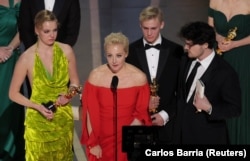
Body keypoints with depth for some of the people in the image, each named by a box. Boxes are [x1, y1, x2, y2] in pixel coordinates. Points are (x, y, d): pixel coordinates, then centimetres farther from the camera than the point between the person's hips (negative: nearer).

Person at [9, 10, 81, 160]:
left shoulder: (66, 51, -6)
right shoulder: (27, 57, -14)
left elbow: (75, 82, 7)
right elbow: (13, 93, -6)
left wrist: (70, 94, -14)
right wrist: (38, 107, -18)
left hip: (64, 118, 3)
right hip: (38, 120, -3)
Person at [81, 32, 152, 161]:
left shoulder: (139, 77, -9)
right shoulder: (95, 76, -10)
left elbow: (142, 112, 1)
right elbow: (90, 113, -5)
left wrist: (137, 123, -19)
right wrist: (93, 142, -4)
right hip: (102, 139, 0)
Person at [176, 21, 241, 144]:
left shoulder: (225, 72, -18)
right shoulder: (186, 61, 3)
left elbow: (235, 109, -15)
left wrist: (210, 108, -28)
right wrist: (179, 117, 6)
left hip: (207, 137, -6)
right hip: (183, 131, 6)